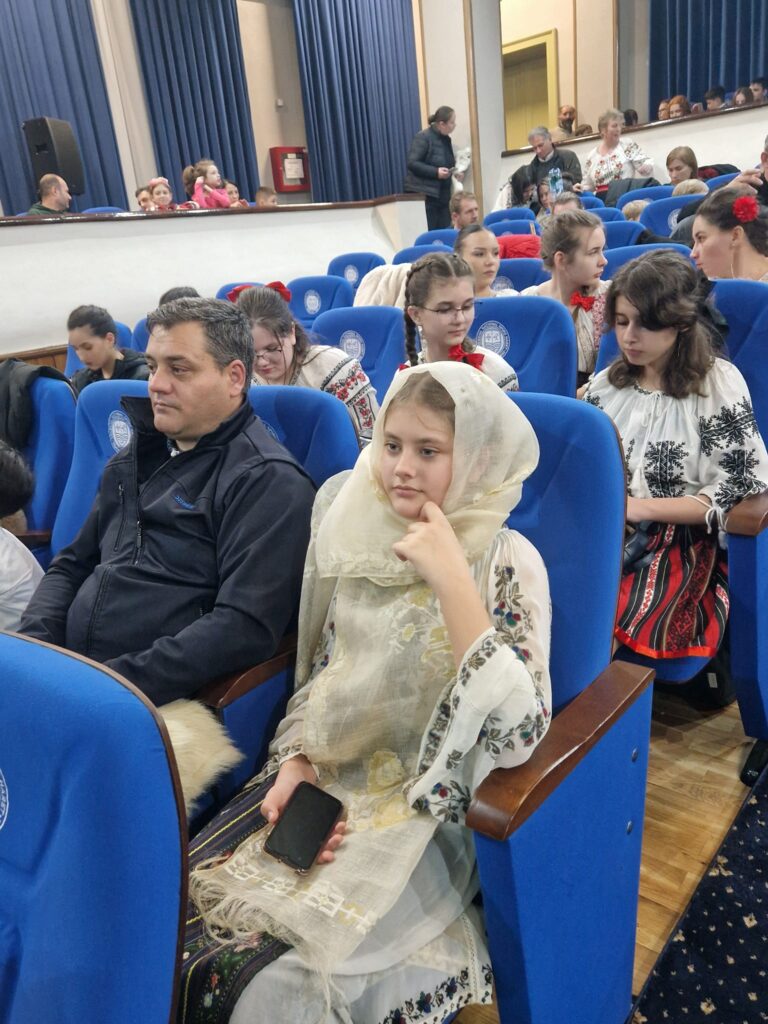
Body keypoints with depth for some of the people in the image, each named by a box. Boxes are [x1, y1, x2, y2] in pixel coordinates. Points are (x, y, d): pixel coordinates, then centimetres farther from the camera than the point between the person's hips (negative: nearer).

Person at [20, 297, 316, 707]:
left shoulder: (268, 480, -9)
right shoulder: (132, 461, 16)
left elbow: (246, 626, -18)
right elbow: (71, 565, 20)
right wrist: (33, 643, 1)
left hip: (165, 701, -6)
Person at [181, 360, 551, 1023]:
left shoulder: (507, 562, -13)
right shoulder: (363, 532, 2)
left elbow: (517, 734, -26)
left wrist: (450, 578, -29)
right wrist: (296, 761, -4)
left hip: (426, 811, -5)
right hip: (328, 778, 5)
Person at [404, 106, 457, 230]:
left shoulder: (445, 138, 14)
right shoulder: (423, 137, -9)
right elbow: (412, 163, -17)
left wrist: (455, 170, 6)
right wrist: (436, 172, -23)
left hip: (443, 194, 7)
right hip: (424, 194, -7)